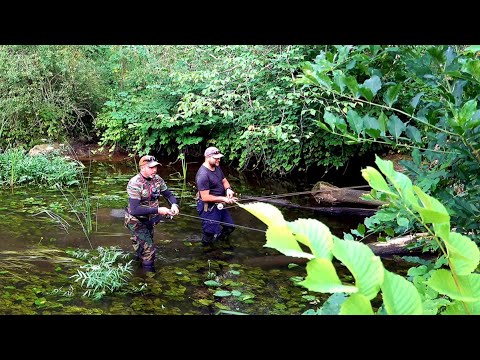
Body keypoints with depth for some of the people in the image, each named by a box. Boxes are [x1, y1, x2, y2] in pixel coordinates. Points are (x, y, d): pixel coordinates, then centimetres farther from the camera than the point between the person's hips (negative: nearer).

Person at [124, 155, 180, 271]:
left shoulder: (157, 179, -10)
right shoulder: (135, 184, -29)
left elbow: (169, 195, 1)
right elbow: (135, 210, -36)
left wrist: (174, 204, -22)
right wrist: (158, 210, -39)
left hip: (149, 218, 7)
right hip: (136, 221, -7)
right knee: (149, 249, -10)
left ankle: (139, 257, 54)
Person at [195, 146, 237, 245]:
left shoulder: (217, 167, 4)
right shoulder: (203, 175, -25)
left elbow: (224, 181, 16)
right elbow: (205, 197, -25)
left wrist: (228, 189, -8)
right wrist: (223, 199, -24)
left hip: (219, 206, 9)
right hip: (208, 208, -9)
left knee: (230, 227, 17)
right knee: (211, 235, -2)